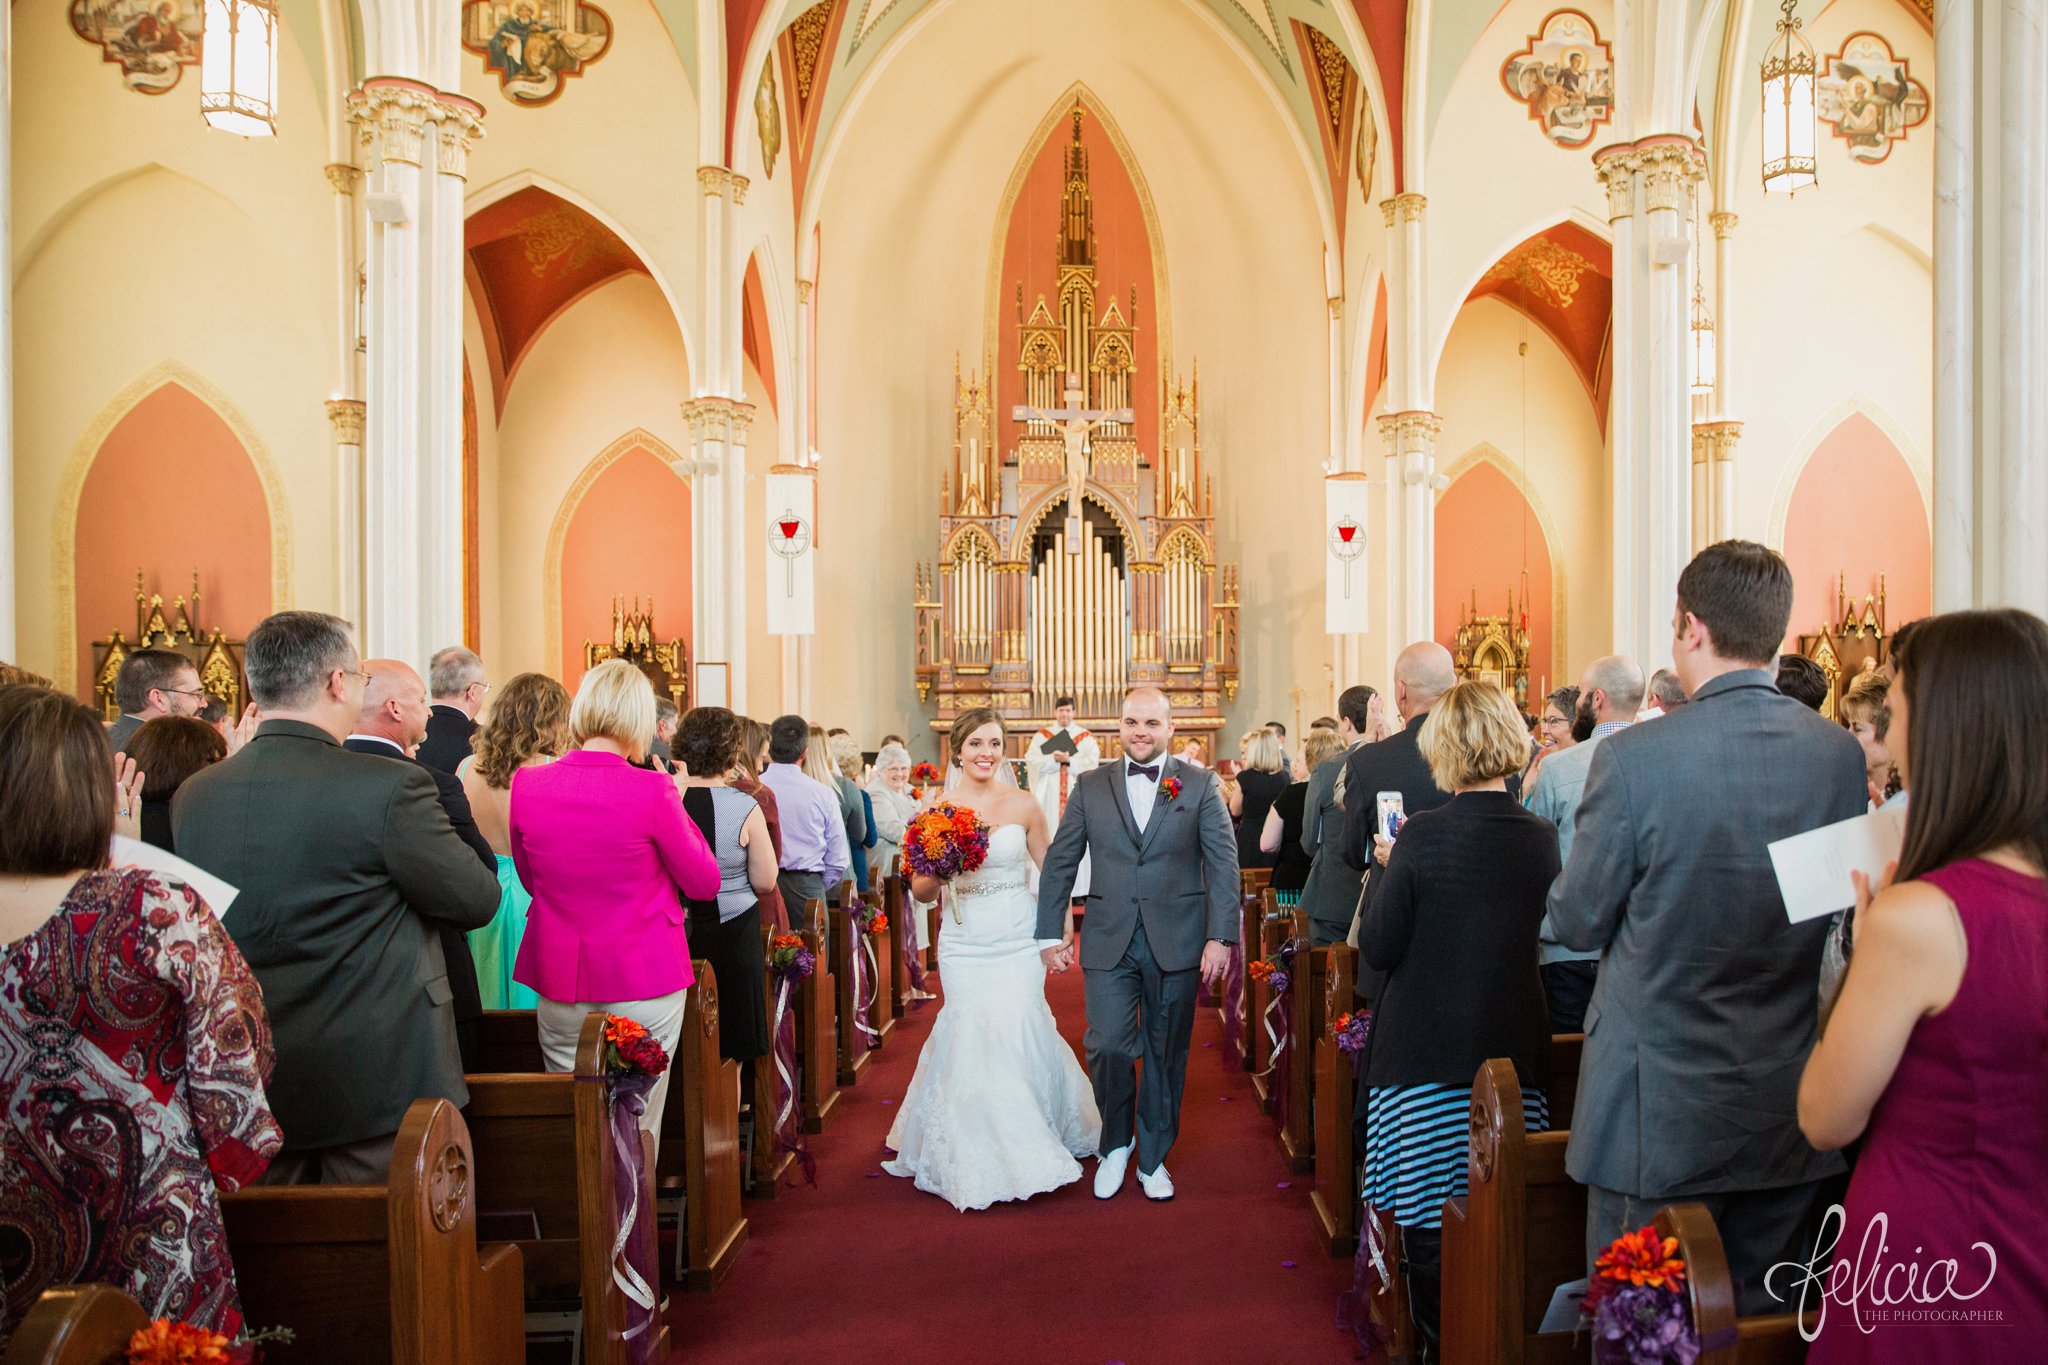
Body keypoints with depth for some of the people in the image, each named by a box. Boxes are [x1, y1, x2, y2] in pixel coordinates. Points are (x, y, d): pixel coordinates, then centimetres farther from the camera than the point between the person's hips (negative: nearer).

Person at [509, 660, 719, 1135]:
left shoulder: (527, 784, -5)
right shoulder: (652, 791, -17)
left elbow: (529, 879, 11)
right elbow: (705, 883, -5)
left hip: (558, 989, 4)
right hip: (644, 988, -4)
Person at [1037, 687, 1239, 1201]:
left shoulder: (1201, 786, 1)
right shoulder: (1090, 787, 5)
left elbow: (1223, 865, -1)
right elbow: (1059, 863, 7)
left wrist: (1221, 937, -9)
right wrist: (1051, 933, 3)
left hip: (1176, 942, 0)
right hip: (1108, 942, 0)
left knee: (1165, 1054, 10)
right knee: (1107, 1046, -5)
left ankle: (1152, 1157, 30)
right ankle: (1116, 1143, 23)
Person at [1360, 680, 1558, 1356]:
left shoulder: (1423, 834, -17)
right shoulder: (1542, 836, -4)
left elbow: (1378, 947, -12)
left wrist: (1388, 867, 2)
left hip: (1425, 1055, -4)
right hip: (1515, 1055, 4)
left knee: (1429, 1224, 11)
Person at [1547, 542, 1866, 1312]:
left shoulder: (1633, 758, -20)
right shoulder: (1843, 754, -4)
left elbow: (1576, 924, -11)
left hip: (1659, 1104, -5)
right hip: (1790, 1105, 5)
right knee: (1757, 1316, 21)